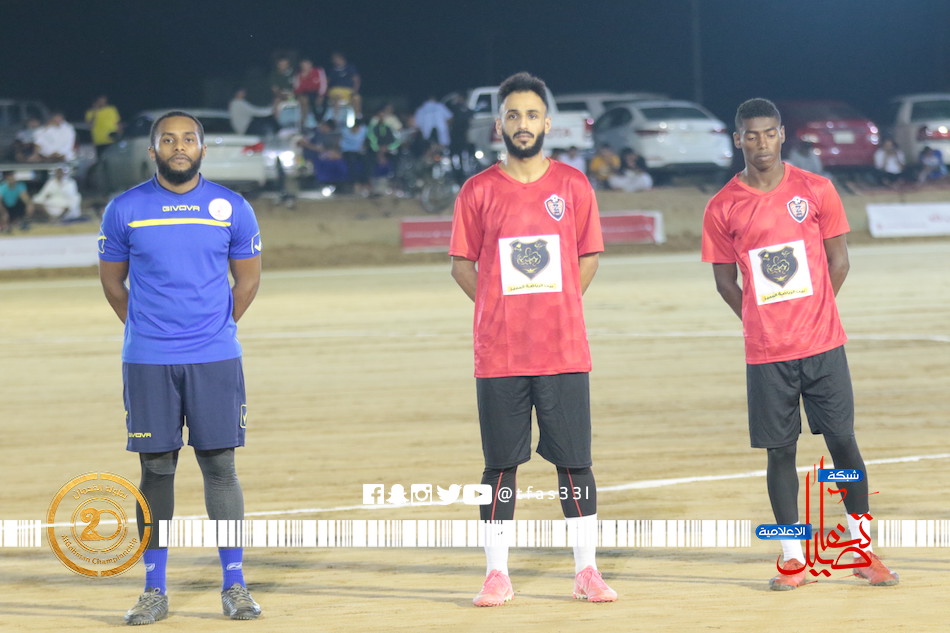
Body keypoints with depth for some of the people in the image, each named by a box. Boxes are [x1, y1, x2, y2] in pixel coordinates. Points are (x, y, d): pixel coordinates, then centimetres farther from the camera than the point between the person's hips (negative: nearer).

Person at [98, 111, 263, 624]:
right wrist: (145, 330, 11)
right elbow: (112, 279, 12)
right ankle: (154, 590, 7)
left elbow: (247, 277, 14)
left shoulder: (233, 209, 2)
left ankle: (234, 586, 6)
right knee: (157, 470, 2)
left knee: (220, 466, 0)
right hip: (147, 363, 0)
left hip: (215, 358, 0)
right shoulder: (125, 210, 1)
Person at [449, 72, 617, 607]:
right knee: (501, 464, 2)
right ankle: (497, 574, 7)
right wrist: (502, 310, -1)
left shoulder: (573, 185, 6)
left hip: (565, 351, 0)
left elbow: (589, 257, 11)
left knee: (575, 463, 2)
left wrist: (556, 307, 2)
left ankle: (587, 572, 8)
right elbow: (463, 264, 8)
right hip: (499, 355, 0)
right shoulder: (478, 191, 4)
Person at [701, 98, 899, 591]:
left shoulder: (816, 190, 1)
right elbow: (725, 280, 8)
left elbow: (838, 260, 7)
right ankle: (793, 559, 9)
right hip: (765, 352, 0)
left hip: (822, 343, 0)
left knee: (842, 440, 1)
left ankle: (863, 550, 11)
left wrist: (810, 313, 6)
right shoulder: (723, 208, 0)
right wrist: (762, 323, 4)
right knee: (779, 451, 2)